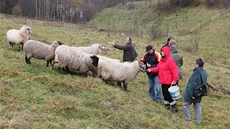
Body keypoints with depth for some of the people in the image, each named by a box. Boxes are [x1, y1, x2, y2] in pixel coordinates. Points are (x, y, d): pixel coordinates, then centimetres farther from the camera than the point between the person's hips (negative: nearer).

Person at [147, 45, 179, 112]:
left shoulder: (170, 60, -18)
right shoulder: (162, 60, 10)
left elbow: (174, 70, -20)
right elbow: (158, 68, 13)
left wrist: (175, 80, -22)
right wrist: (151, 69, -2)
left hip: (168, 82, -9)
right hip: (163, 81, 9)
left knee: (168, 94, -5)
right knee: (164, 93, 17)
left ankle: (174, 106, 7)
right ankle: (167, 104, 33)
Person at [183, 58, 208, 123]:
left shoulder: (196, 72, -26)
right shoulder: (204, 72, 1)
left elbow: (192, 84, -27)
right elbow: (203, 83, 11)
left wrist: (191, 94, -22)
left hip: (193, 93, -8)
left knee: (186, 104, 12)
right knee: (197, 105, 18)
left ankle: (188, 117, 18)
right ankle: (198, 119, 23)